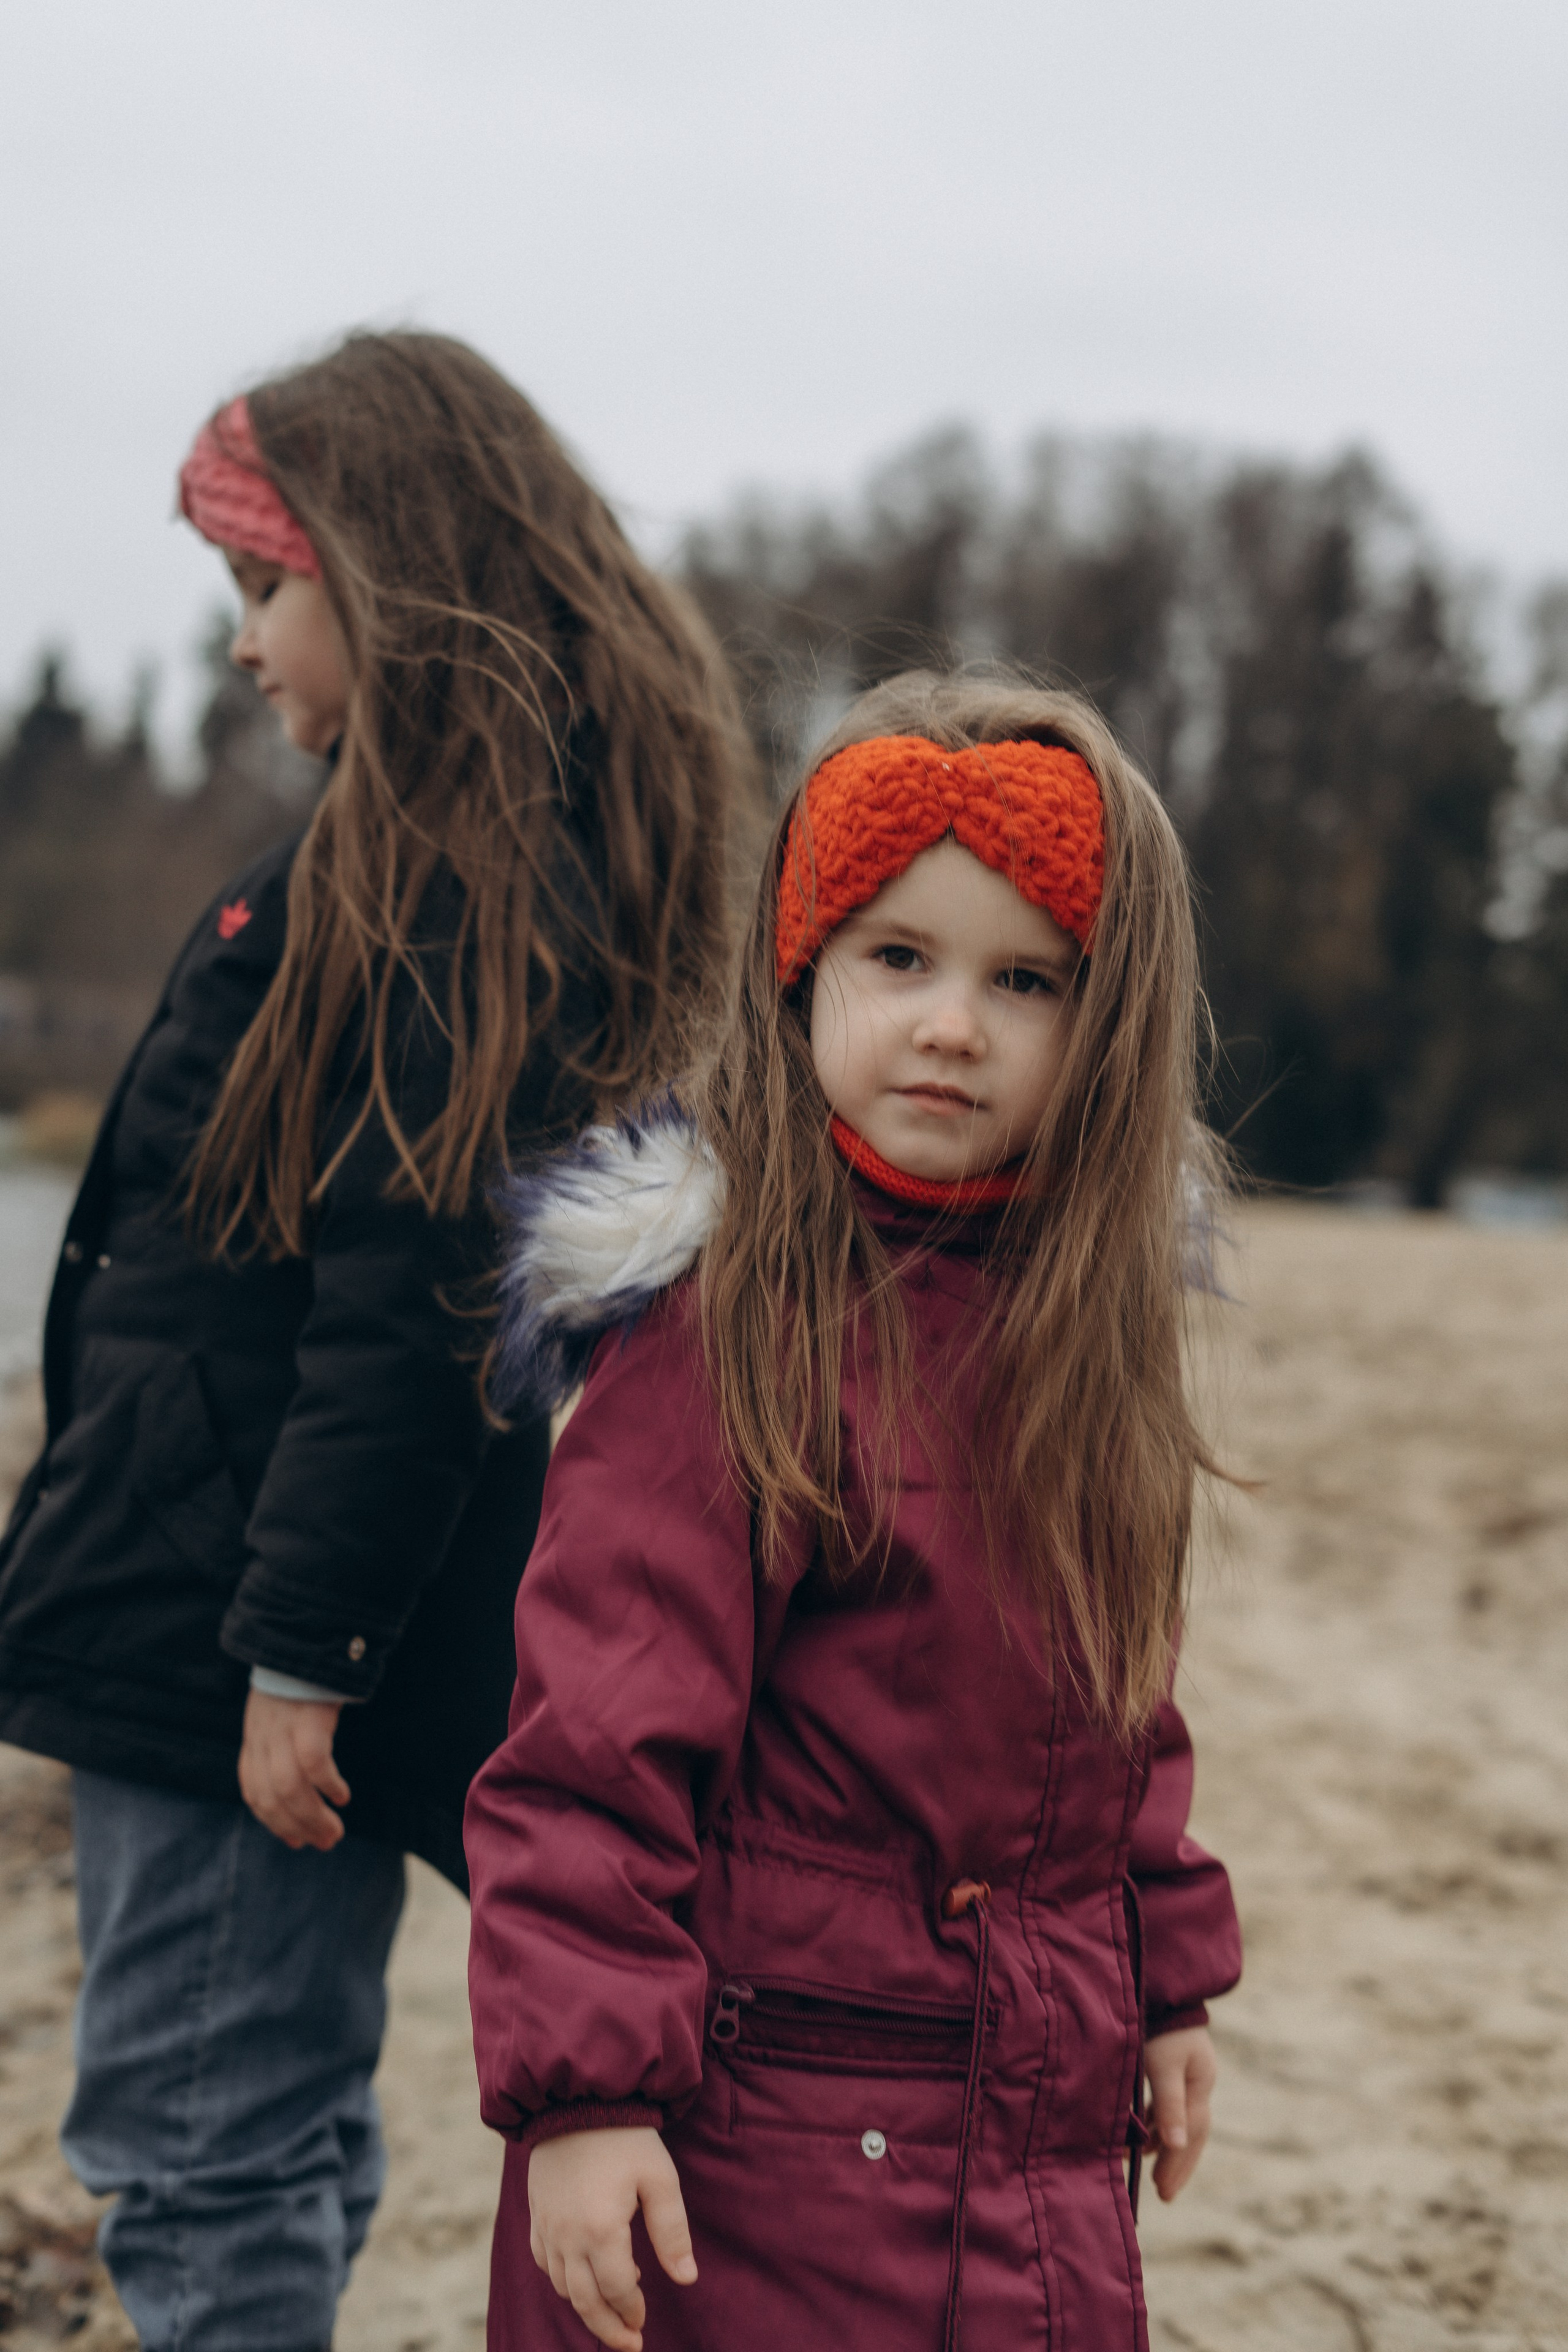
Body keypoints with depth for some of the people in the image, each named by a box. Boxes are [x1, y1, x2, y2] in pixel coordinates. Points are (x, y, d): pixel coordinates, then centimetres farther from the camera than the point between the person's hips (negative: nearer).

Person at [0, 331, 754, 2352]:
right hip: (239, 1614, 10)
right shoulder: (523, 842, 15)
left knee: (201, 2162, 0)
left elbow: (406, 1300, -22)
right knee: (275, 2148, 18)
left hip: (218, 1623, -10)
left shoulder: (459, 869, -16)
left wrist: (298, 1648, -20)